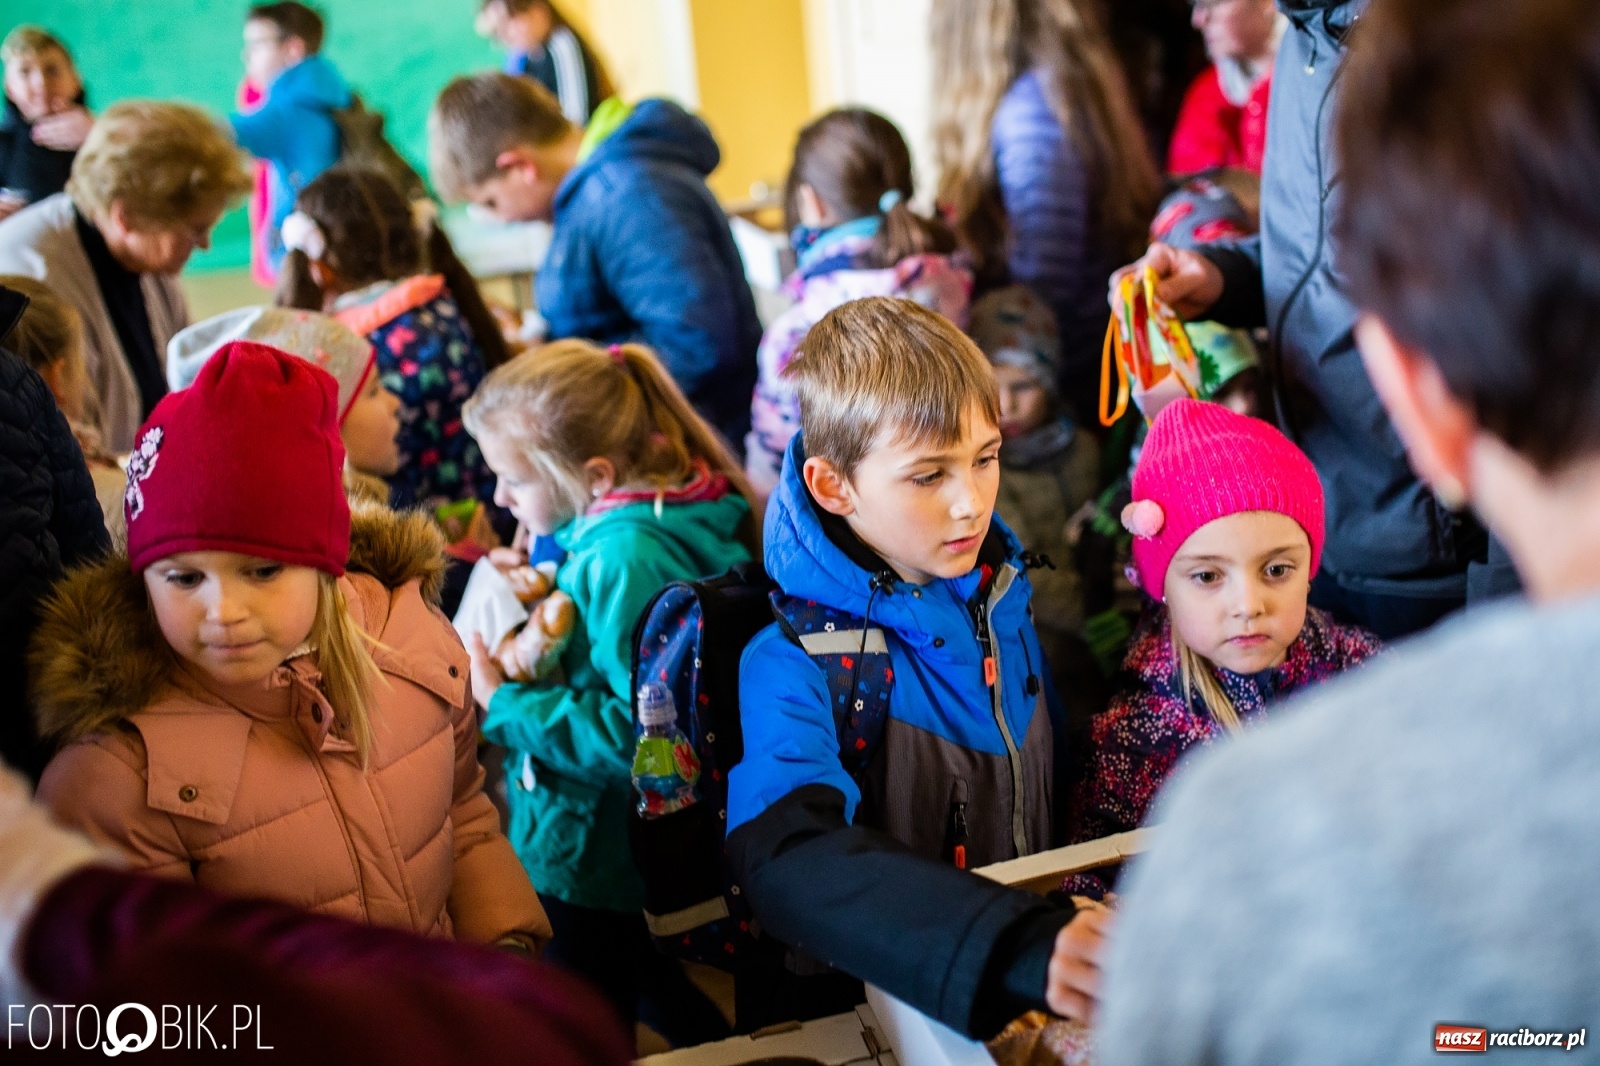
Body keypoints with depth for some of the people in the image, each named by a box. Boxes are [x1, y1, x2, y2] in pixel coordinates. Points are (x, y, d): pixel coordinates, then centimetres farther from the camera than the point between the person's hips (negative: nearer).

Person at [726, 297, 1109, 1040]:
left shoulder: (1003, 601, 8)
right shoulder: (792, 663, -12)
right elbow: (787, 861, -29)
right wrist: (1018, 951, -41)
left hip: (1035, 1008, 5)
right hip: (885, 1008, -5)